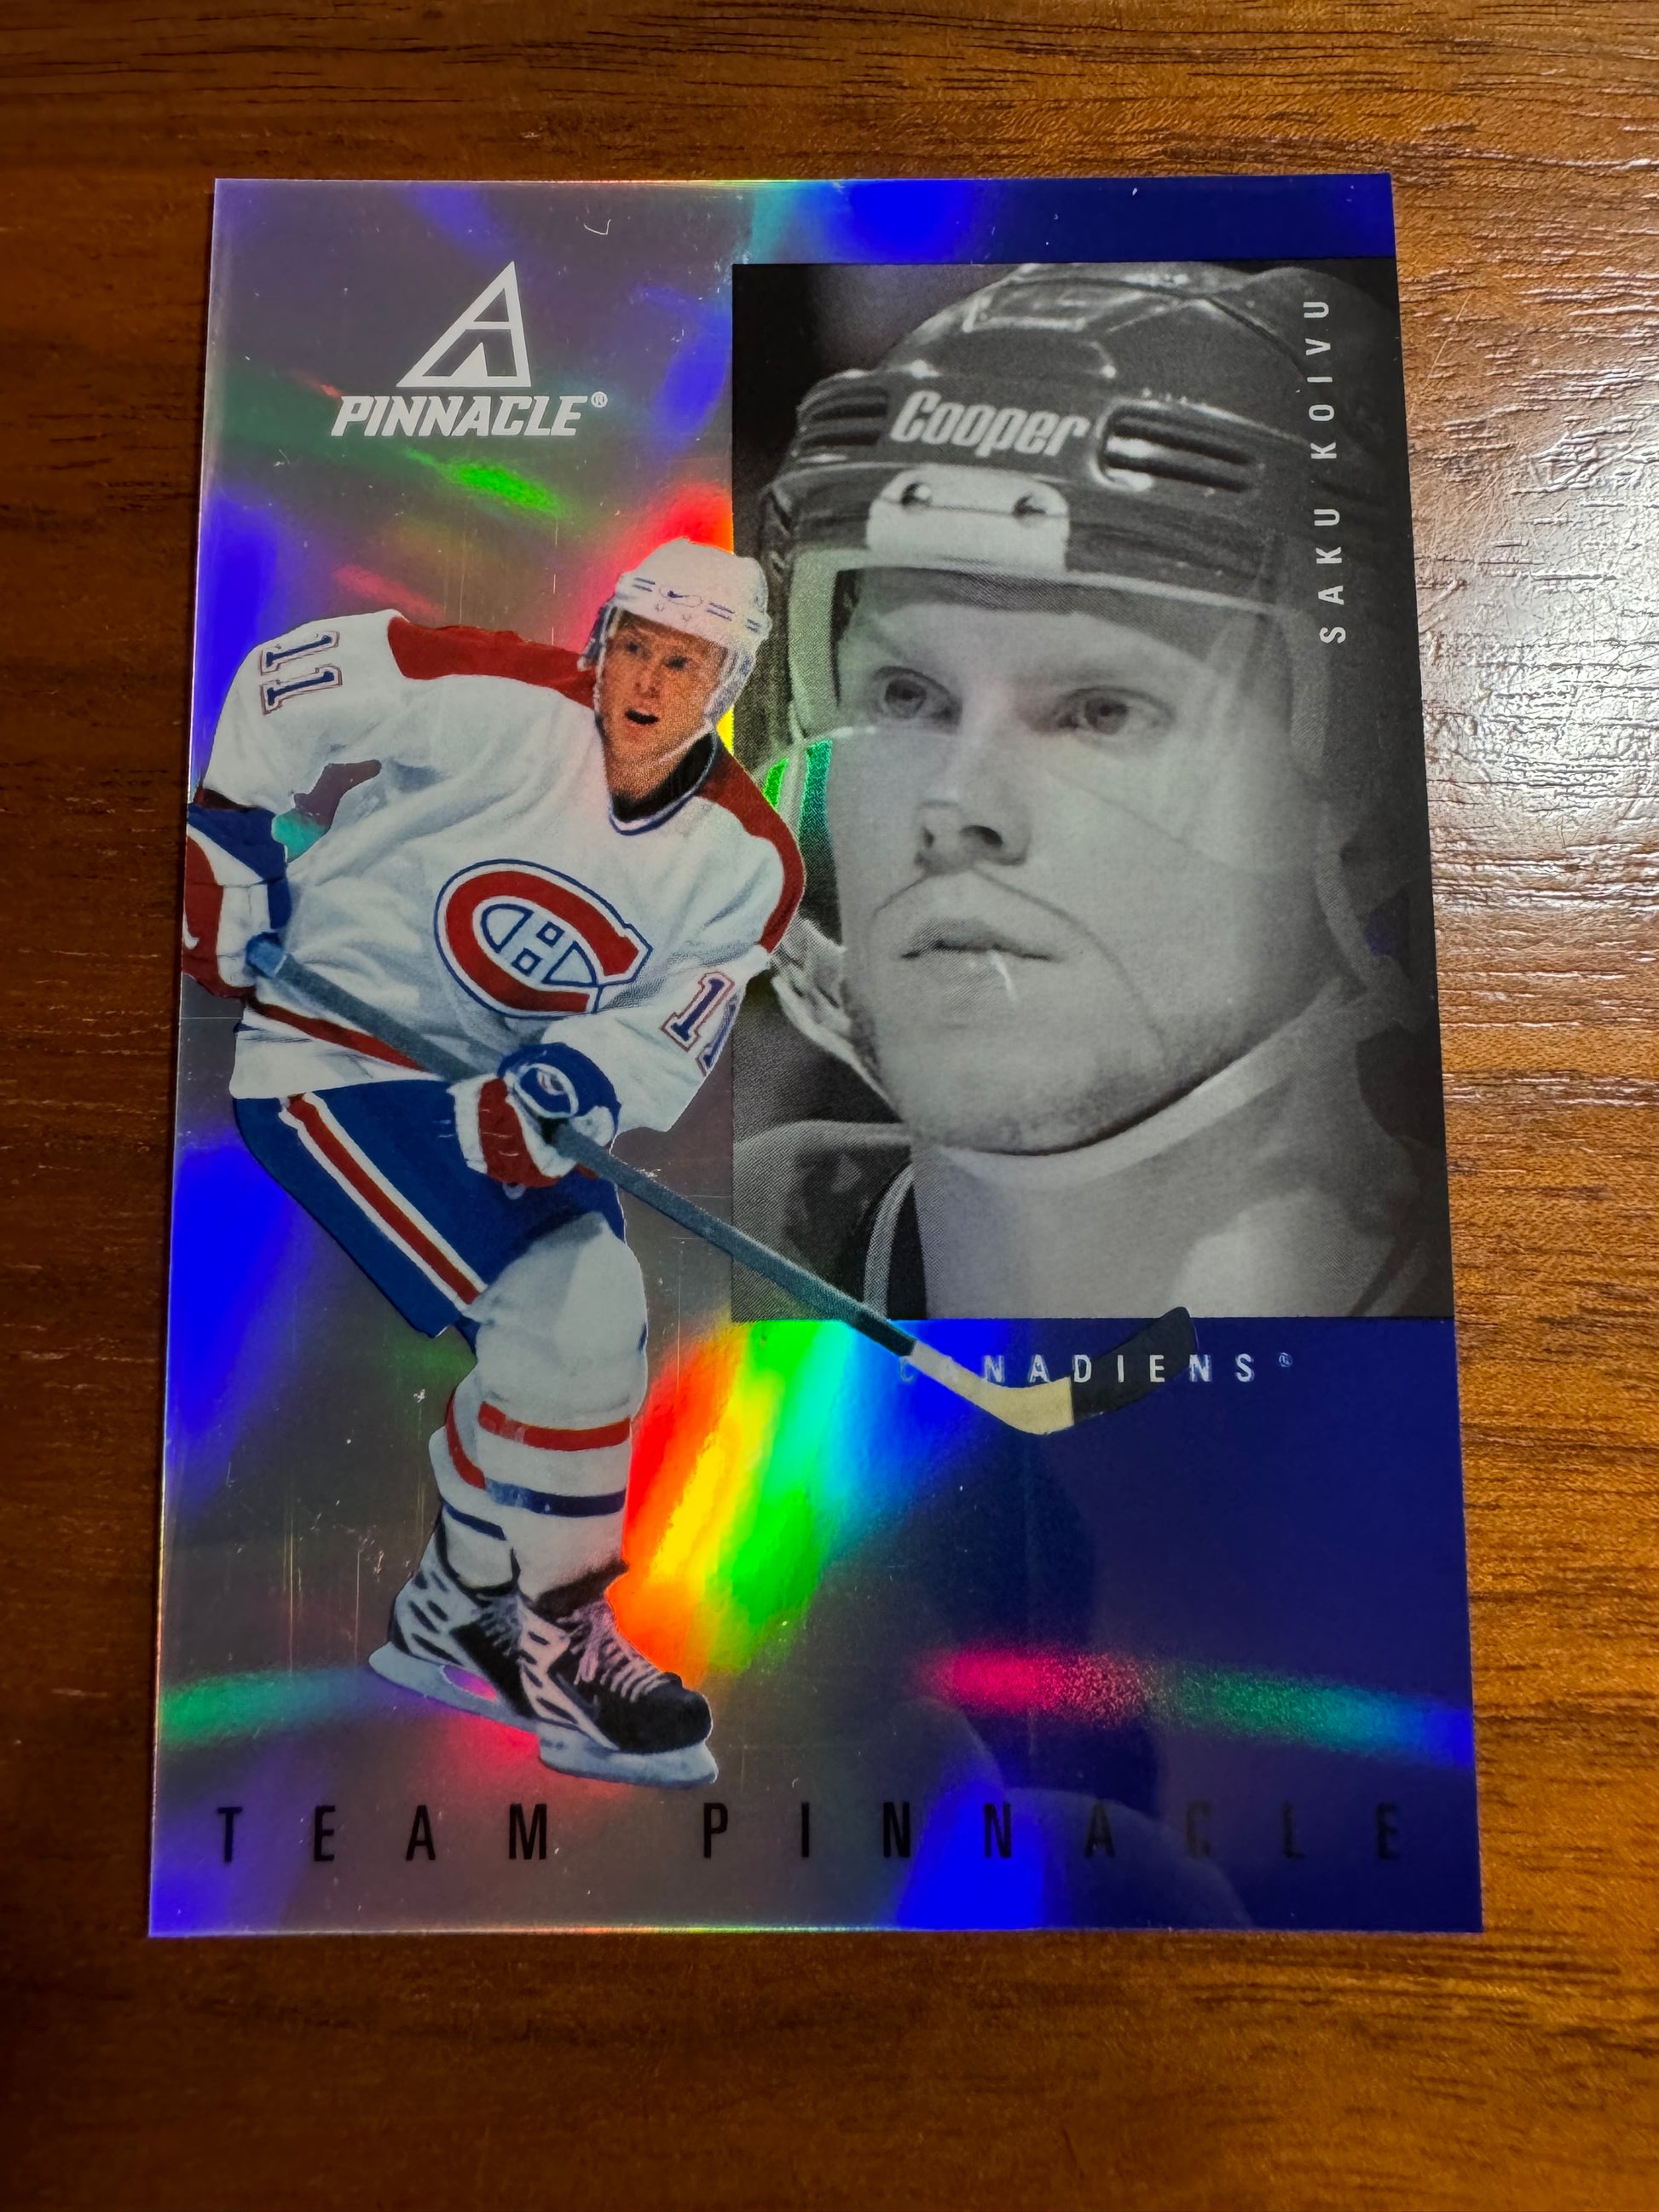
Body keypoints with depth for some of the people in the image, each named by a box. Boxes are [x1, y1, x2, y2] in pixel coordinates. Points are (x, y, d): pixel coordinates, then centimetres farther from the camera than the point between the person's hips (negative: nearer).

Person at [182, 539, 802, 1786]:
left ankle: (462, 1621, 25)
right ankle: (543, 1638, 1)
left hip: (508, 1088, 6)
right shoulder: (508, 704, -17)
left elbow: (664, 1040, -9)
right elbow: (290, 677, -7)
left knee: (592, 1327, 4)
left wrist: (568, 1090, -28)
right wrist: (227, 837, -5)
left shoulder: (746, 863, -4)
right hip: (330, 1052, -6)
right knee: (568, 1306, -19)